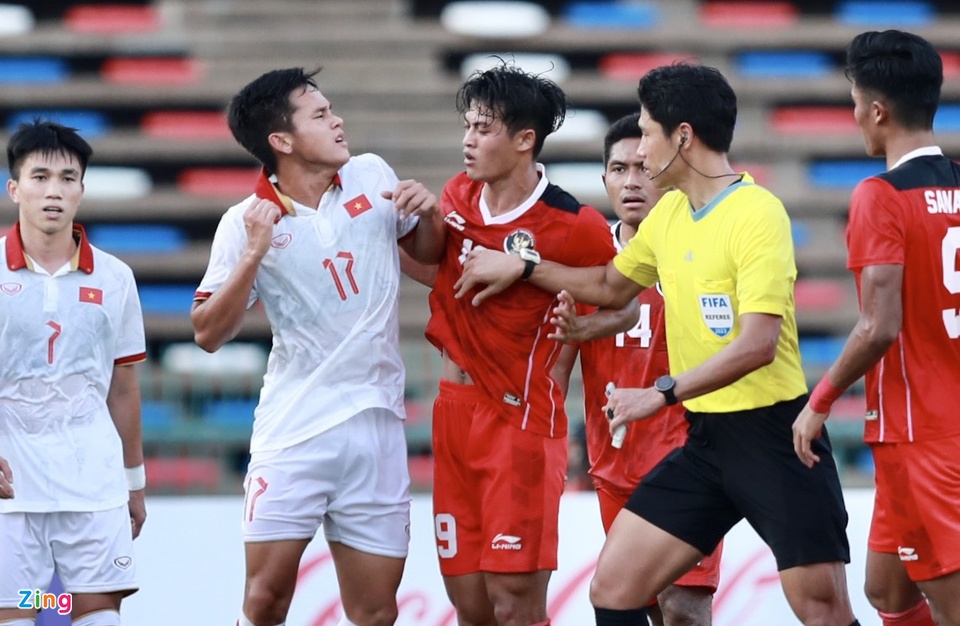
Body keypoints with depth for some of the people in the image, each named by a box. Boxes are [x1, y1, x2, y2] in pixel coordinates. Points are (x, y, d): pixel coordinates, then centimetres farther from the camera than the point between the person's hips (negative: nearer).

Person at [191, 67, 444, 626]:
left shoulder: (373, 176, 5)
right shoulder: (247, 223, -6)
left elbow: (425, 251, 21)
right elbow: (209, 335, -8)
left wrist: (428, 212, -1)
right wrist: (253, 254, -20)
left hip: (378, 425, 3)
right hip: (294, 428, -3)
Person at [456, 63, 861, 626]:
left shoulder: (756, 213, -16)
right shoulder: (668, 214, 9)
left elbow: (758, 345, -24)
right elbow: (611, 287, 28)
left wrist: (663, 394, -20)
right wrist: (520, 268, 25)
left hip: (773, 433, -8)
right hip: (706, 435, 8)